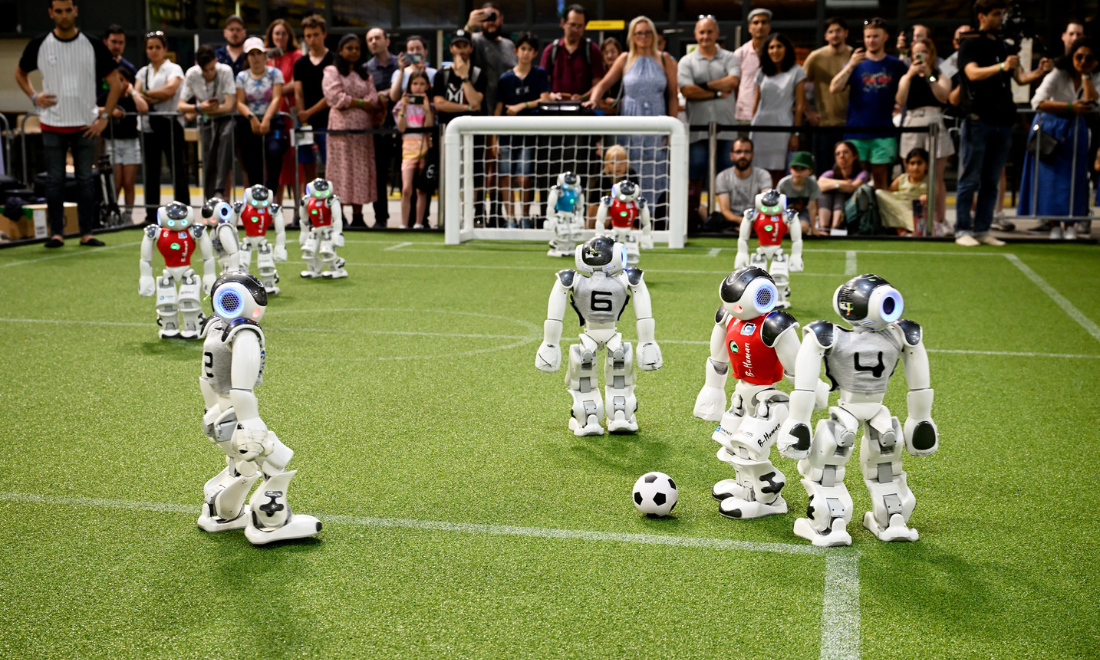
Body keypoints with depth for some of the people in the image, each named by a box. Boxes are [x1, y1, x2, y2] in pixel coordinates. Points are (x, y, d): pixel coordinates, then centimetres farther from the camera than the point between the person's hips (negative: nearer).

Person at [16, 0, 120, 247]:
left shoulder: (93, 45, -1)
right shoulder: (39, 45, 1)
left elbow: (115, 84, 3)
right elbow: (20, 73, 17)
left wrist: (104, 117, -3)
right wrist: (34, 96, -1)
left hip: (85, 125, 0)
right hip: (52, 125, 0)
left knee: (86, 179, 3)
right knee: (54, 180, 2)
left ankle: (86, 233, 9)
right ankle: (56, 233, 9)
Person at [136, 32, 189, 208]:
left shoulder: (174, 69, 1)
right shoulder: (143, 72, 15)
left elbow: (170, 90, -17)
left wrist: (147, 93, -7)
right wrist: (156, 97, -15)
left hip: (171, 122, -5)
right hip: (149, 125, 5)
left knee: (178, 169, -6)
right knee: (150, 170, 6)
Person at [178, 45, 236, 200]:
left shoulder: (225, 71, -16)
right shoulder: (191, 75, -8)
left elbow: (229, 105, -21)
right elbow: (180, 106, -6)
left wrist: (197, 111, -18)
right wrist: (199, 107, -29)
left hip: (225, 118, -3)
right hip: (206, 122, 3)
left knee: (226, 136, -35)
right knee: (209, 162, -6)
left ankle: (220, 190, -37)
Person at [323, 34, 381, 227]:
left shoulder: (365, 74, 20)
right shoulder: (332, 72, 5)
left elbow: (373, 99, 6)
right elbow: (336, 98, -9)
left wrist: (351, 102, -8)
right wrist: (361, 103, -5)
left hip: (363, 128, 5)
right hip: (341, 126, -5)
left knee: (361, 170, 1)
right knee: (341, 169, -8)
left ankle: (358, 215, 3)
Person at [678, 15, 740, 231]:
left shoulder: (729, 58, 11)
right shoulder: (687, 62, 8)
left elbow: (733, 81, -8)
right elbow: (687, 90, -8)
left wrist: (705, 85, -7)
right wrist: (717, 93, -7)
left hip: (726, 126, 1)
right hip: (697, 128, -1)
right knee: (695, 175, -1)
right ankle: (692, 217, 4)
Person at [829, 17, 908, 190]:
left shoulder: (895, 65, 6)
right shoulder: (856, 63, 6)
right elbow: (834, 89, -6)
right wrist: (851, 65, -16)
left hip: (883, 132, 0)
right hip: (856, 130, 0)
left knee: (880, 178, 3)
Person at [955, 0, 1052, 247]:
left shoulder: (1004, 47, 18)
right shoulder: (971, 45, -1)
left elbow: (1020, 77, 15)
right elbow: (973, 73, -18)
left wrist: (1038, 72, -5)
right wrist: (1001, 67, -33)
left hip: (1002, 123, 6)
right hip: (978, 122, -6)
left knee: (991, 182, 7)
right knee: (970, 180, -4)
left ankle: (982, 230, 12)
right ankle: (962, 230, 0)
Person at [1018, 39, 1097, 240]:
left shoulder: (1093, 79, 0)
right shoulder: (1058, 75, -9)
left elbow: (1091, 103, -19)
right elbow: (1038, 102, -23)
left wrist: (1086, 75, -15)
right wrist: (1070, 107, -27)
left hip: (1075, 131, 3)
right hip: (1051, 129, -3)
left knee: (1073, 178, -2)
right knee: (1051, 177, -5)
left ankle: (1070, 225, 2)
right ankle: (1054, 225, 0)